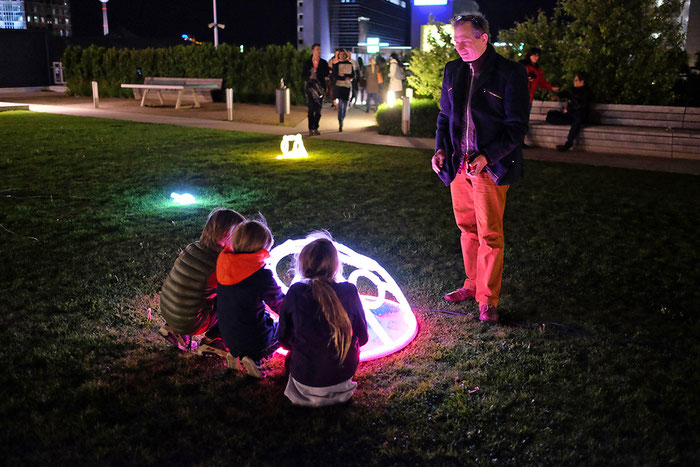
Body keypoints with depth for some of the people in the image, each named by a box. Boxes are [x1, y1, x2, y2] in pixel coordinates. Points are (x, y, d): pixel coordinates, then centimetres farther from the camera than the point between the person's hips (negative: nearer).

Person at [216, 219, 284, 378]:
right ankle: (254, 358, -4)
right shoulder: (262, 275, -26)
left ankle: (236, 354, 11)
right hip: (255, 341, -7)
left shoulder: (224, 264, -6)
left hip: (228, 337, 7)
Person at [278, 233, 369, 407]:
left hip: (305, 380, 0)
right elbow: (362, 338, -2)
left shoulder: (295, 293, -15)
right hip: (344, 374, 0)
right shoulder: (349, 292, -14)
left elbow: (284, 339, -2)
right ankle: (339, 388, 14)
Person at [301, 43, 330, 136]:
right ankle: (310, 129, 0)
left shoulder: (324, 63, 9)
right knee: (311, 109, -4)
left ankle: (315, 128, 13)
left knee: (318, 109, 0)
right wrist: (310, 77, -14)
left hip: (320, 88, 1)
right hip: (310, 88, -1)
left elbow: (326, 74, -4)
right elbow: (303, 77, 5)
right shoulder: (307, 63, 8)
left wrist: (316, 71, -13)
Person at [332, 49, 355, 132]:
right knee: (341, 104, -10)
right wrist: (345, 78, -13)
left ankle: (341, 122, 18)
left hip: (347, 86, 2)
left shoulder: (350, 64, 10)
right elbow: (335, 75, -5)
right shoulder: (336, 64, 5)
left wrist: (343, 75, -8)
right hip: (339, 86, -2)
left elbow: (353, 75, 5)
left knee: (345, 105, 4)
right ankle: (340, 124, -11)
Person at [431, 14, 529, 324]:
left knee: (489, 234, -1)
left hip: (490, 167, -6)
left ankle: (488, 300, 10)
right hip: (458, 164, 6)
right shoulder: (453, 71, 9)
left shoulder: (510, 73, -10)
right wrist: (441, 148, 0)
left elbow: (517, 126, -10)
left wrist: (487, 157, -21)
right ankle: (472, 284, 31)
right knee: (467, 228, 15)